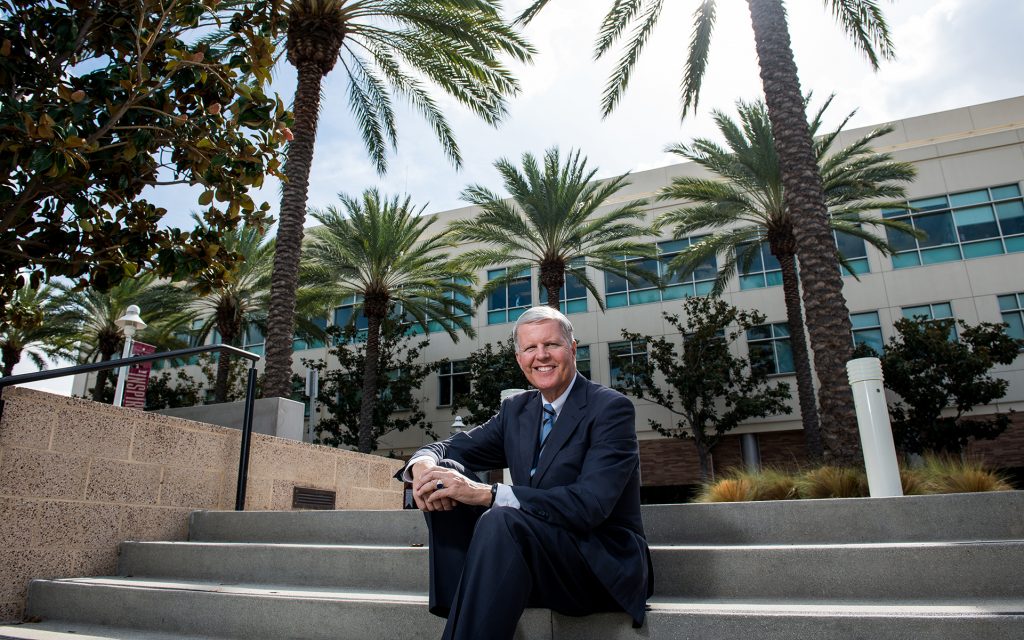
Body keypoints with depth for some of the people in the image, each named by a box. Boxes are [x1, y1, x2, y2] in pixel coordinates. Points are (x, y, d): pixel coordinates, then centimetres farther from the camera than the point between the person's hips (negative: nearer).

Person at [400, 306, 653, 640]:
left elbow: (588, 506, -23)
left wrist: (484, 493, -30)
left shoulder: (612, 408, -12)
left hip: (607, 566, -6)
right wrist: (423, 465, -16)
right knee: (442, 488, -8)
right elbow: (454, 448, 10)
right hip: (536, 560, 7)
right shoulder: (516, 409, 8)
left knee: (501, 520, -33)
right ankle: (460, 609, -13)